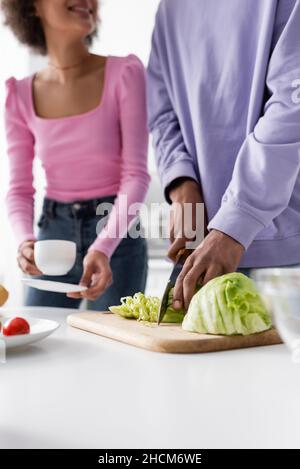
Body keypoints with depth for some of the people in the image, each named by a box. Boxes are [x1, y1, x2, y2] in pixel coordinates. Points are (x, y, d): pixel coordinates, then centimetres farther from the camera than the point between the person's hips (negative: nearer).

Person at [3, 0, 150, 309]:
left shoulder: (124, 74, -9)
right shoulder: (20, 95, -1)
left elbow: (135, 174, -13)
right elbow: (19, 188, 0)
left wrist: (103, 247, -27)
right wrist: (25, 240, -21)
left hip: (118, 235, -2)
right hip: (54, 231, 3)